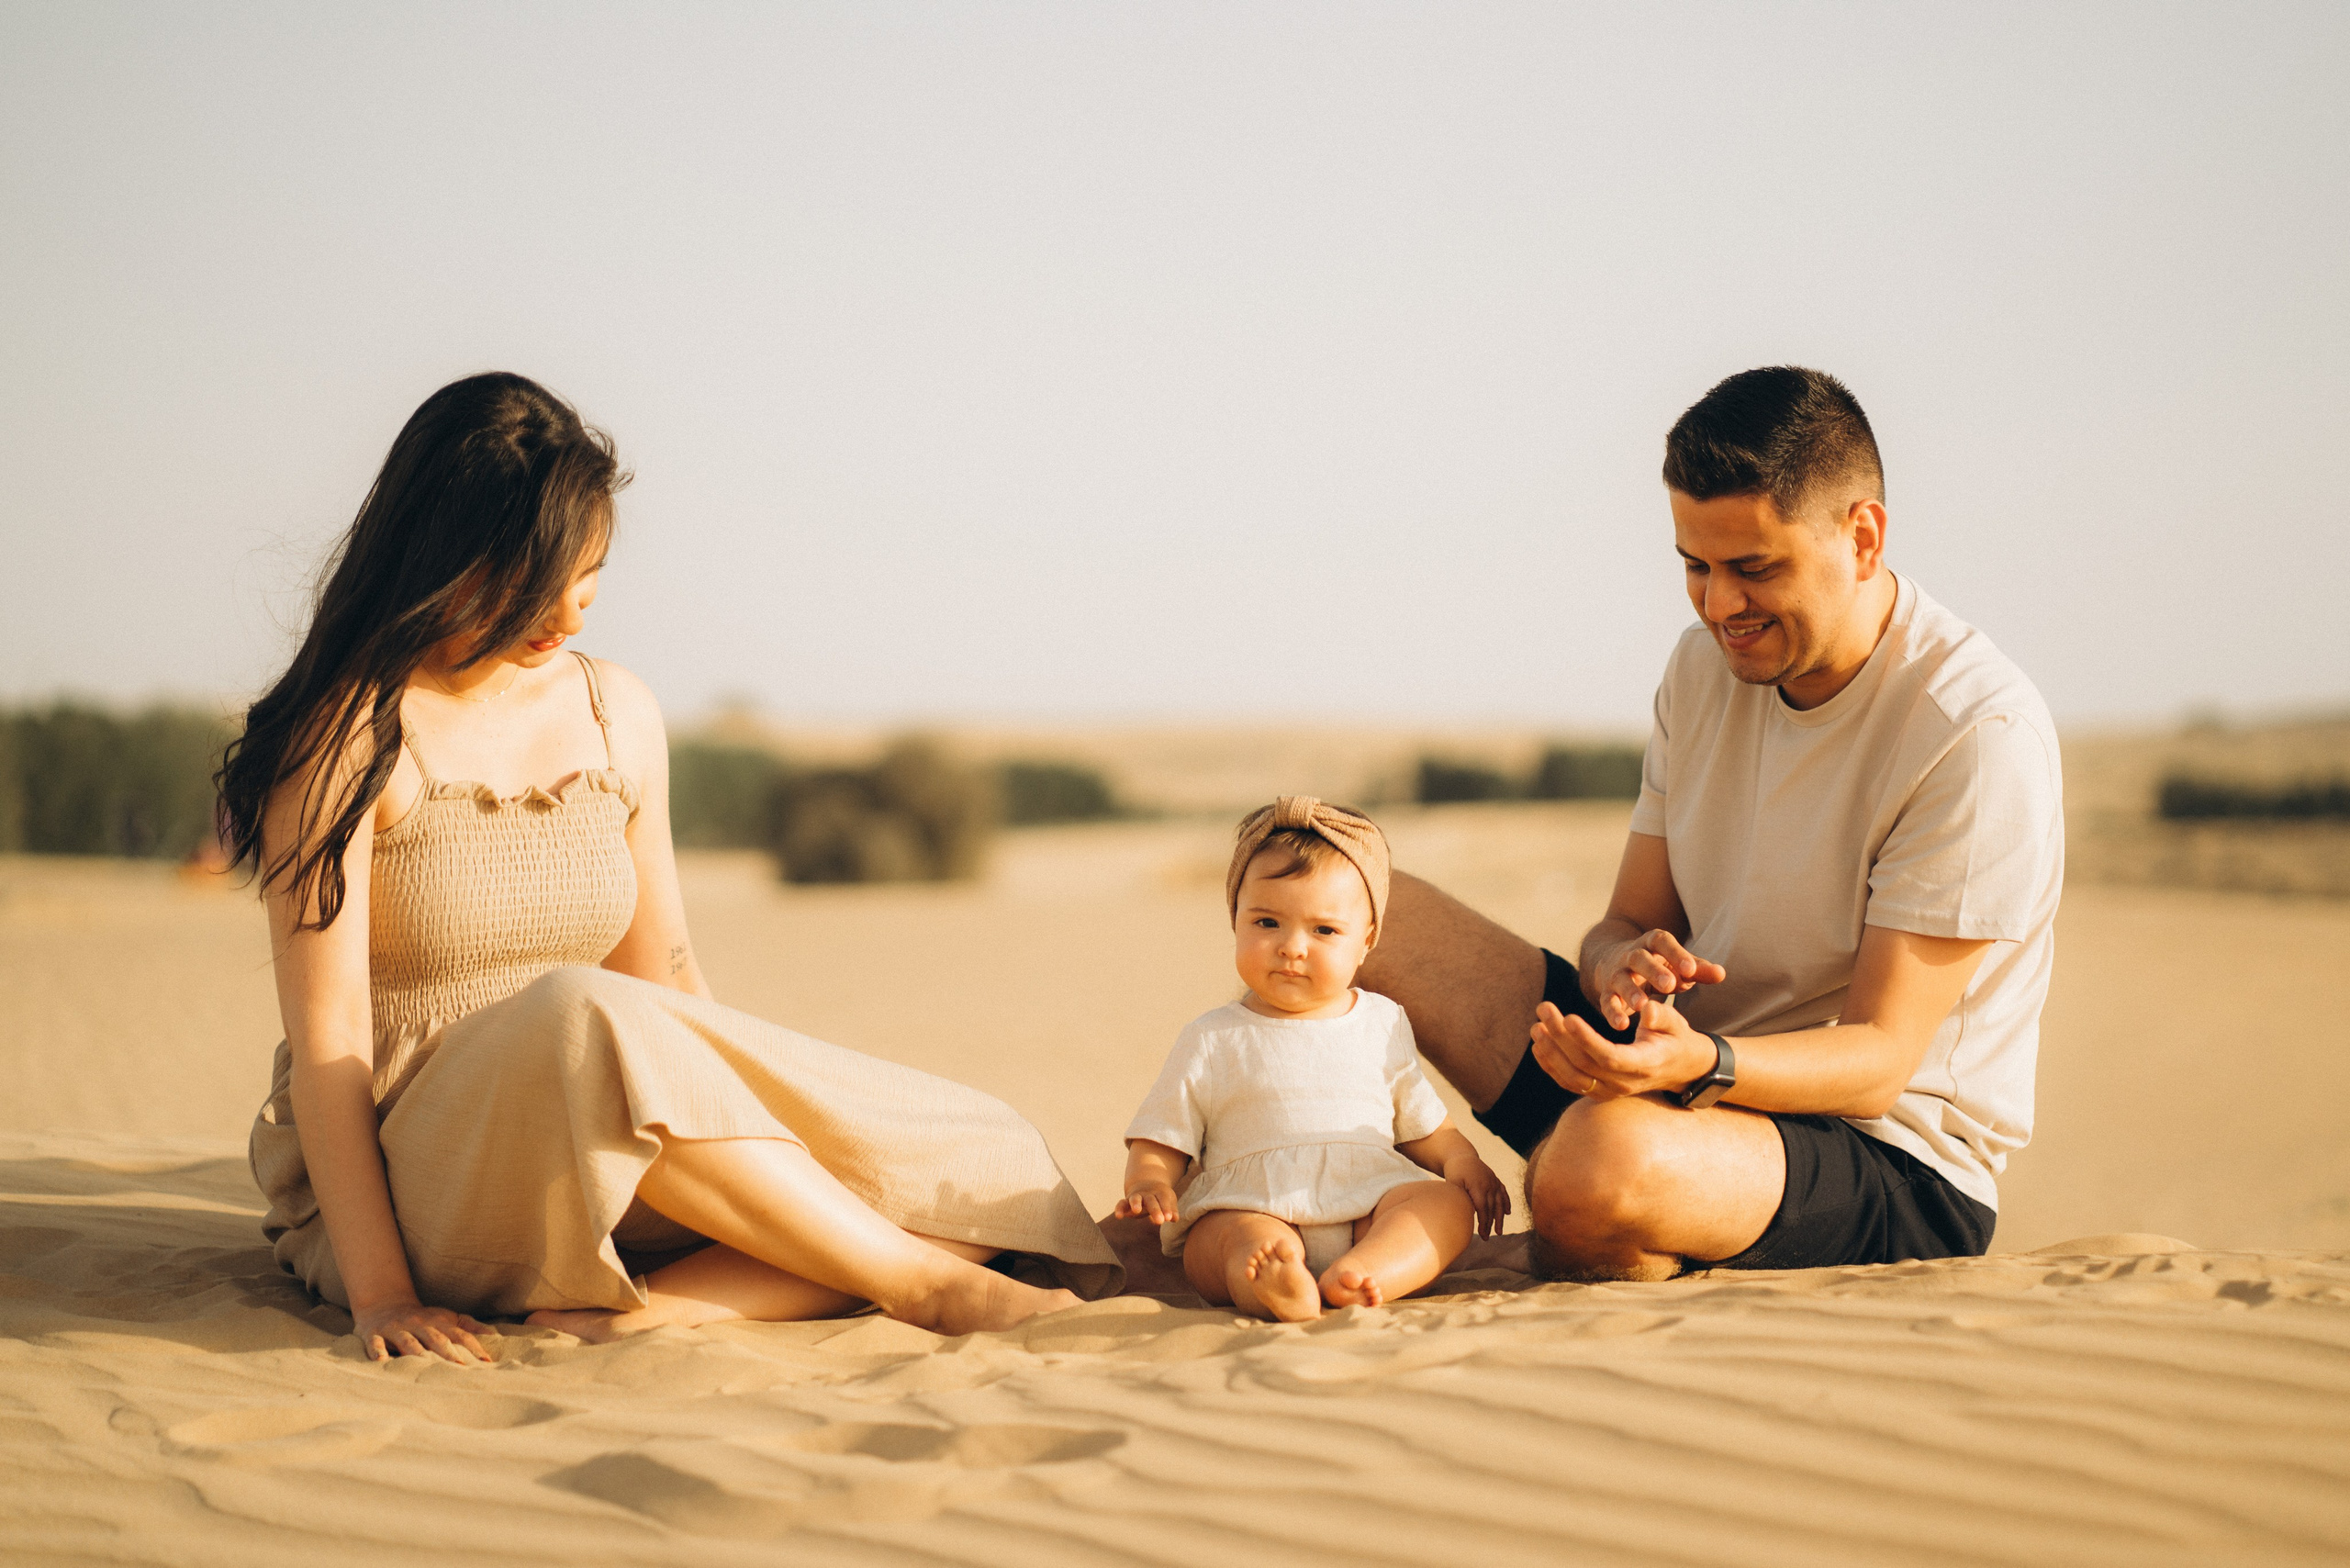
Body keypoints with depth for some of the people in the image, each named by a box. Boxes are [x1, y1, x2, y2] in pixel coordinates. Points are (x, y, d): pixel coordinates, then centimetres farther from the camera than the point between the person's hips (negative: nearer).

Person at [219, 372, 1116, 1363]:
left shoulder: (620, 716, 10)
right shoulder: (347, 735, -9)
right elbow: (327, 1032, -15)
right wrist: (380, 1292, -22)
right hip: (397, 1176, -6)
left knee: (977, 1174, -12)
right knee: (582, 1024, -39)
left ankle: (659, 1307, -31)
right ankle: (925, 1284, -24)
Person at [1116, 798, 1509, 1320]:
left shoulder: (1384, 1026, 18)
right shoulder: (1209, 1041, 11)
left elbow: (1423, 1128, 25)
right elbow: (1158, 1144, 12)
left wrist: (1462, 1161, 3)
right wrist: (1149, 1185, -11)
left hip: (1370, 1207, 3)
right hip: (1248, 1209, -2)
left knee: (1448, 1203, -25)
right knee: (1249, 1238, -35)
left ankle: (1356, 1277, -50)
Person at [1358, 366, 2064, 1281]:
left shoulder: (1979, 732, -20)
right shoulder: (1704, 666, 4)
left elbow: (1881, 1054, -21)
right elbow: (1630, 922, 7)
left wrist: (1699, 1064, -40)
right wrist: (1623, 965, -19)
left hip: (1899, 1175, -6)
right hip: (1694, 1068, 7)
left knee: (1607, 1155, -40)